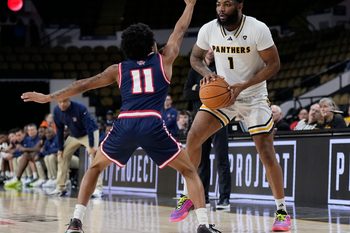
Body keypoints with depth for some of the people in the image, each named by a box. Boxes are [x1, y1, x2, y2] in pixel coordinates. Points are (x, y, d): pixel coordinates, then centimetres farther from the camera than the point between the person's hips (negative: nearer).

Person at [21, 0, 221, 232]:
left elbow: (85, 84, 23)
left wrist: (48, 97, 30)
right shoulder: (164, 60, 21)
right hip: (153, 125, -2)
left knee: (95, 167, 26)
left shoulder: (118, 69, 24)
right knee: (190, 171, 12)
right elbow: (180, 31, 33)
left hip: (125, 124, 2)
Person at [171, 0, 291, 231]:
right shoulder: (208, 30, -11)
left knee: (267, 153, -11)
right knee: (193, 138, -9)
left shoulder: (258, 29, -21)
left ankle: (282, 211, 1)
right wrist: (207, 73, -16)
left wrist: (243, 86, -25)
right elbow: (195, 57, 7)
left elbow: (274, 64, -15)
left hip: (254, 97, -3)